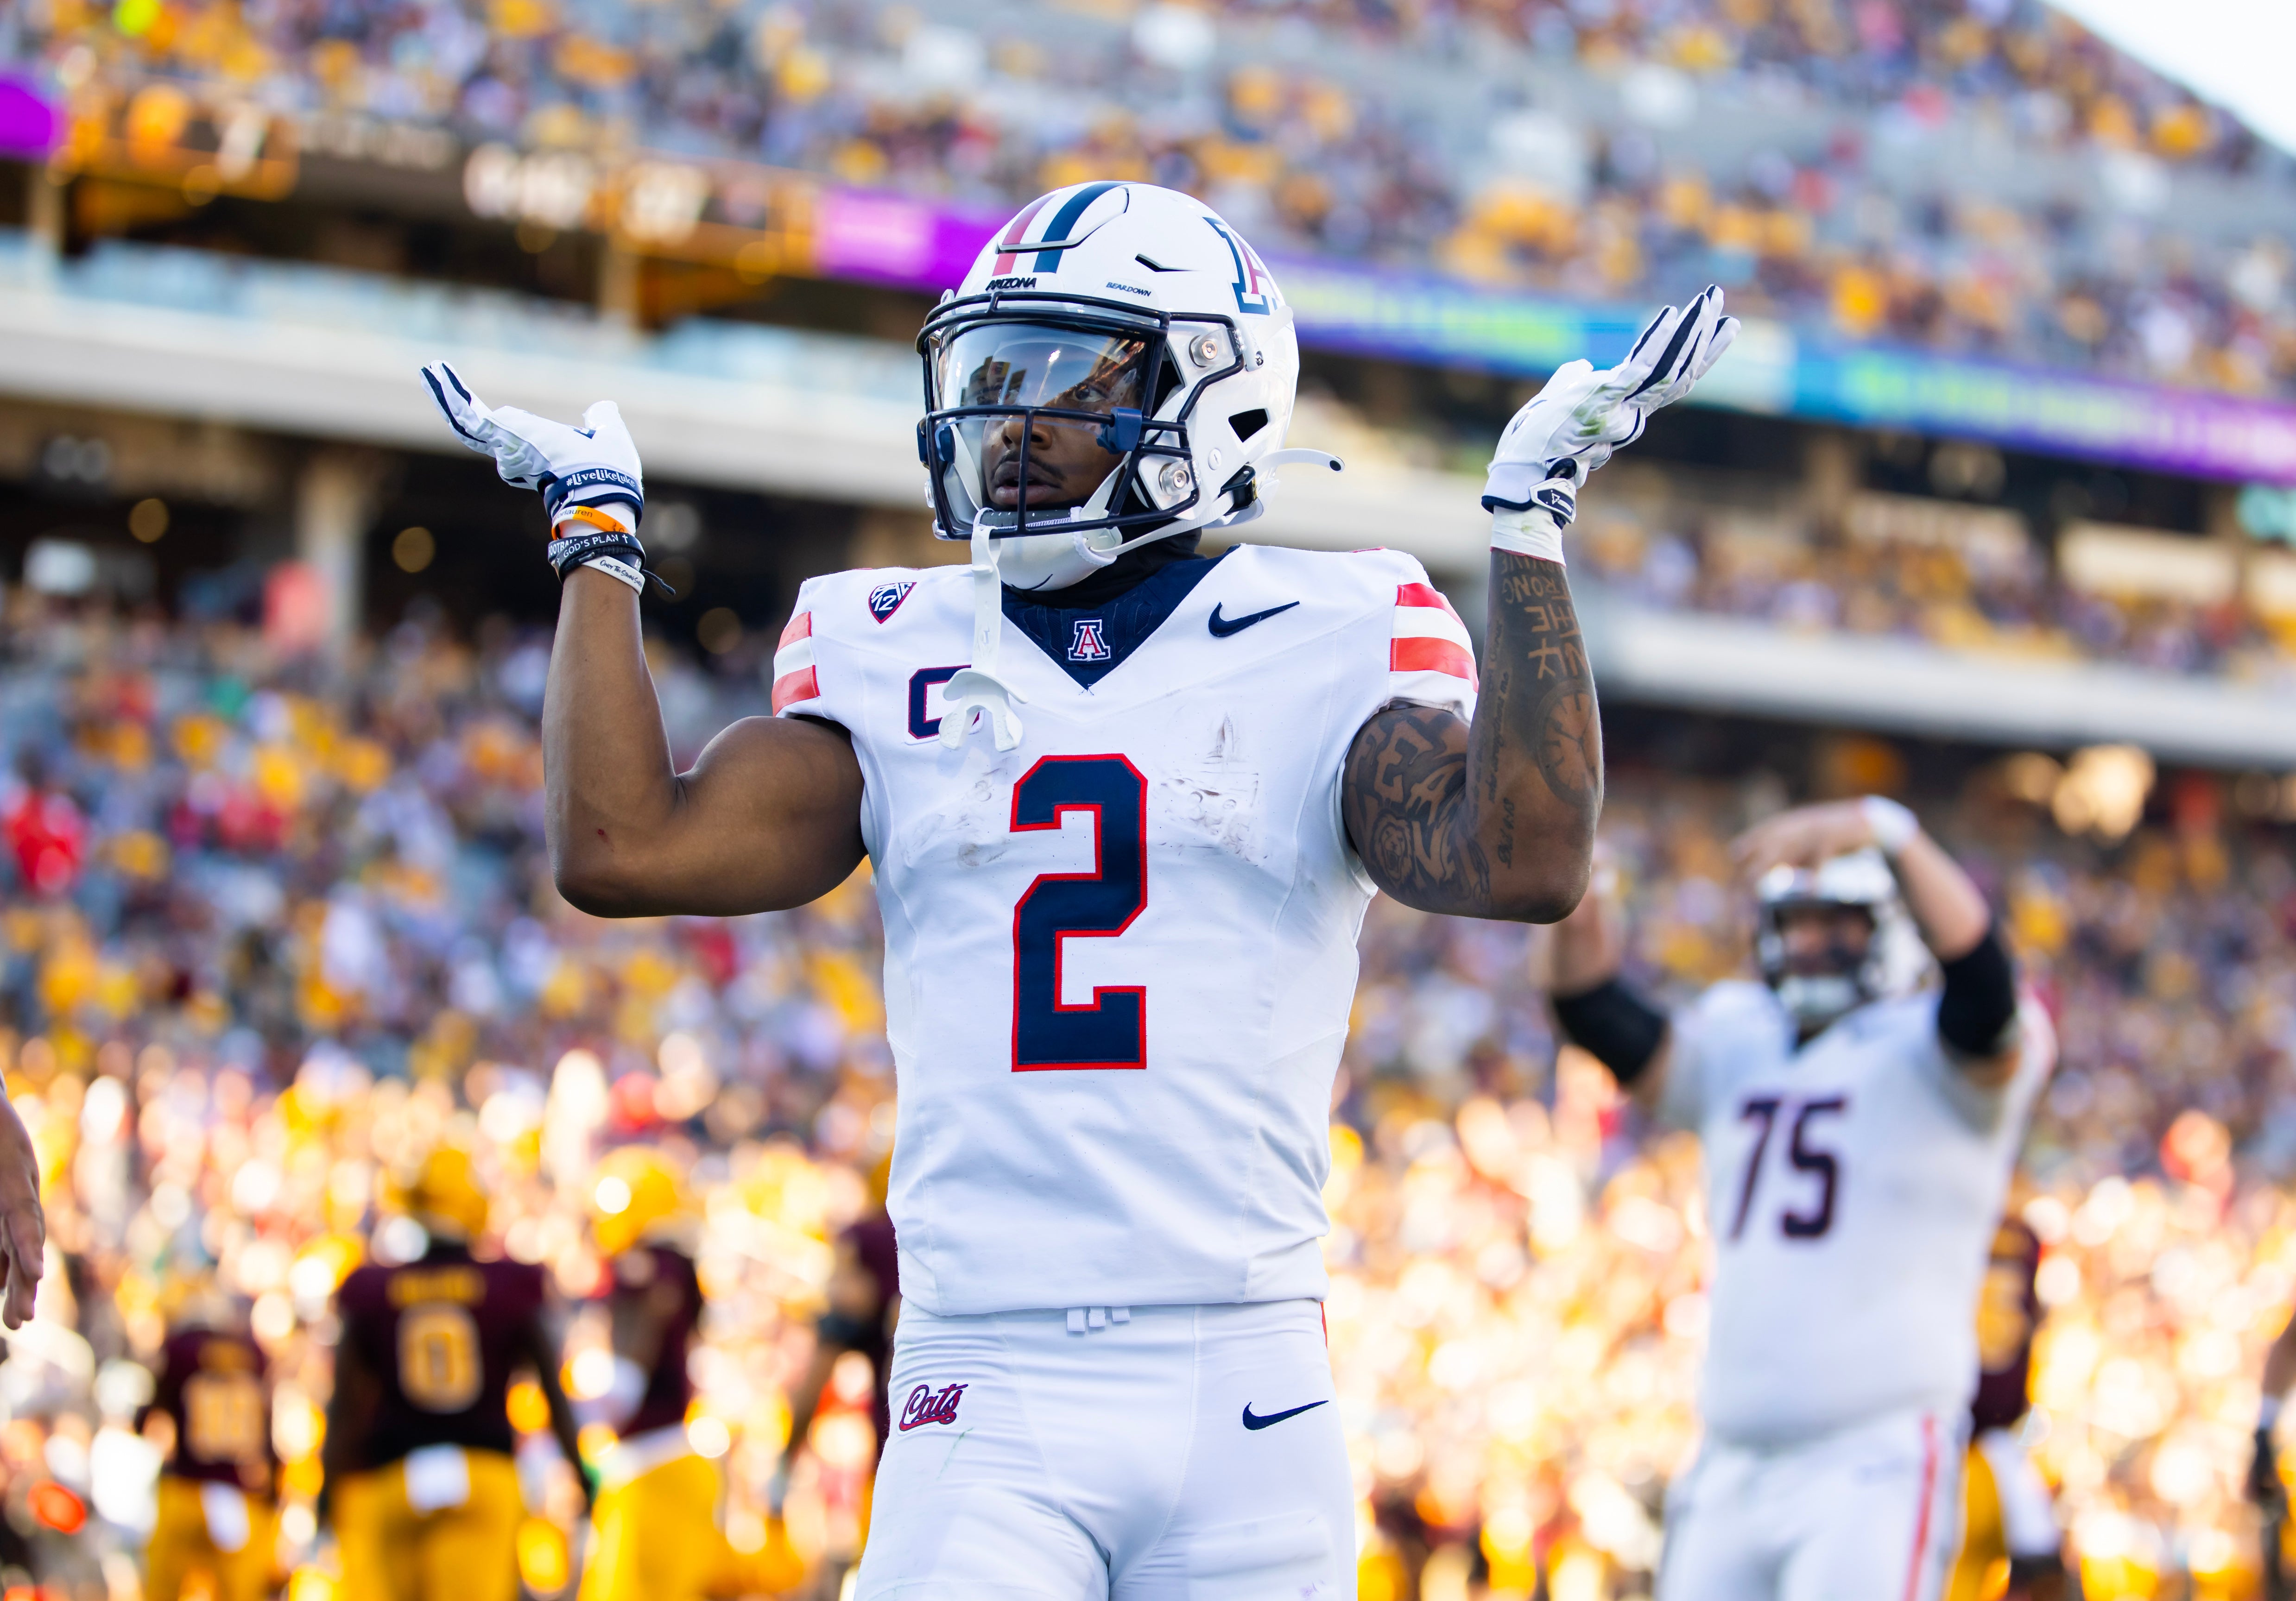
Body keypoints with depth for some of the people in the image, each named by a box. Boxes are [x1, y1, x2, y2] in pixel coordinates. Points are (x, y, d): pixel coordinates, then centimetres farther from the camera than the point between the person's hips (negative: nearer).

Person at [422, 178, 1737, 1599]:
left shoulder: (1327, 656, 4)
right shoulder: (898, 664, 10)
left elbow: (1523, 865, -12)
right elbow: (623, 850, 0)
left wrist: (1530, 527, -11)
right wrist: (598, 539, 6)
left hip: (1244, 1389, 0)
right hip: (986, 1399, 1)